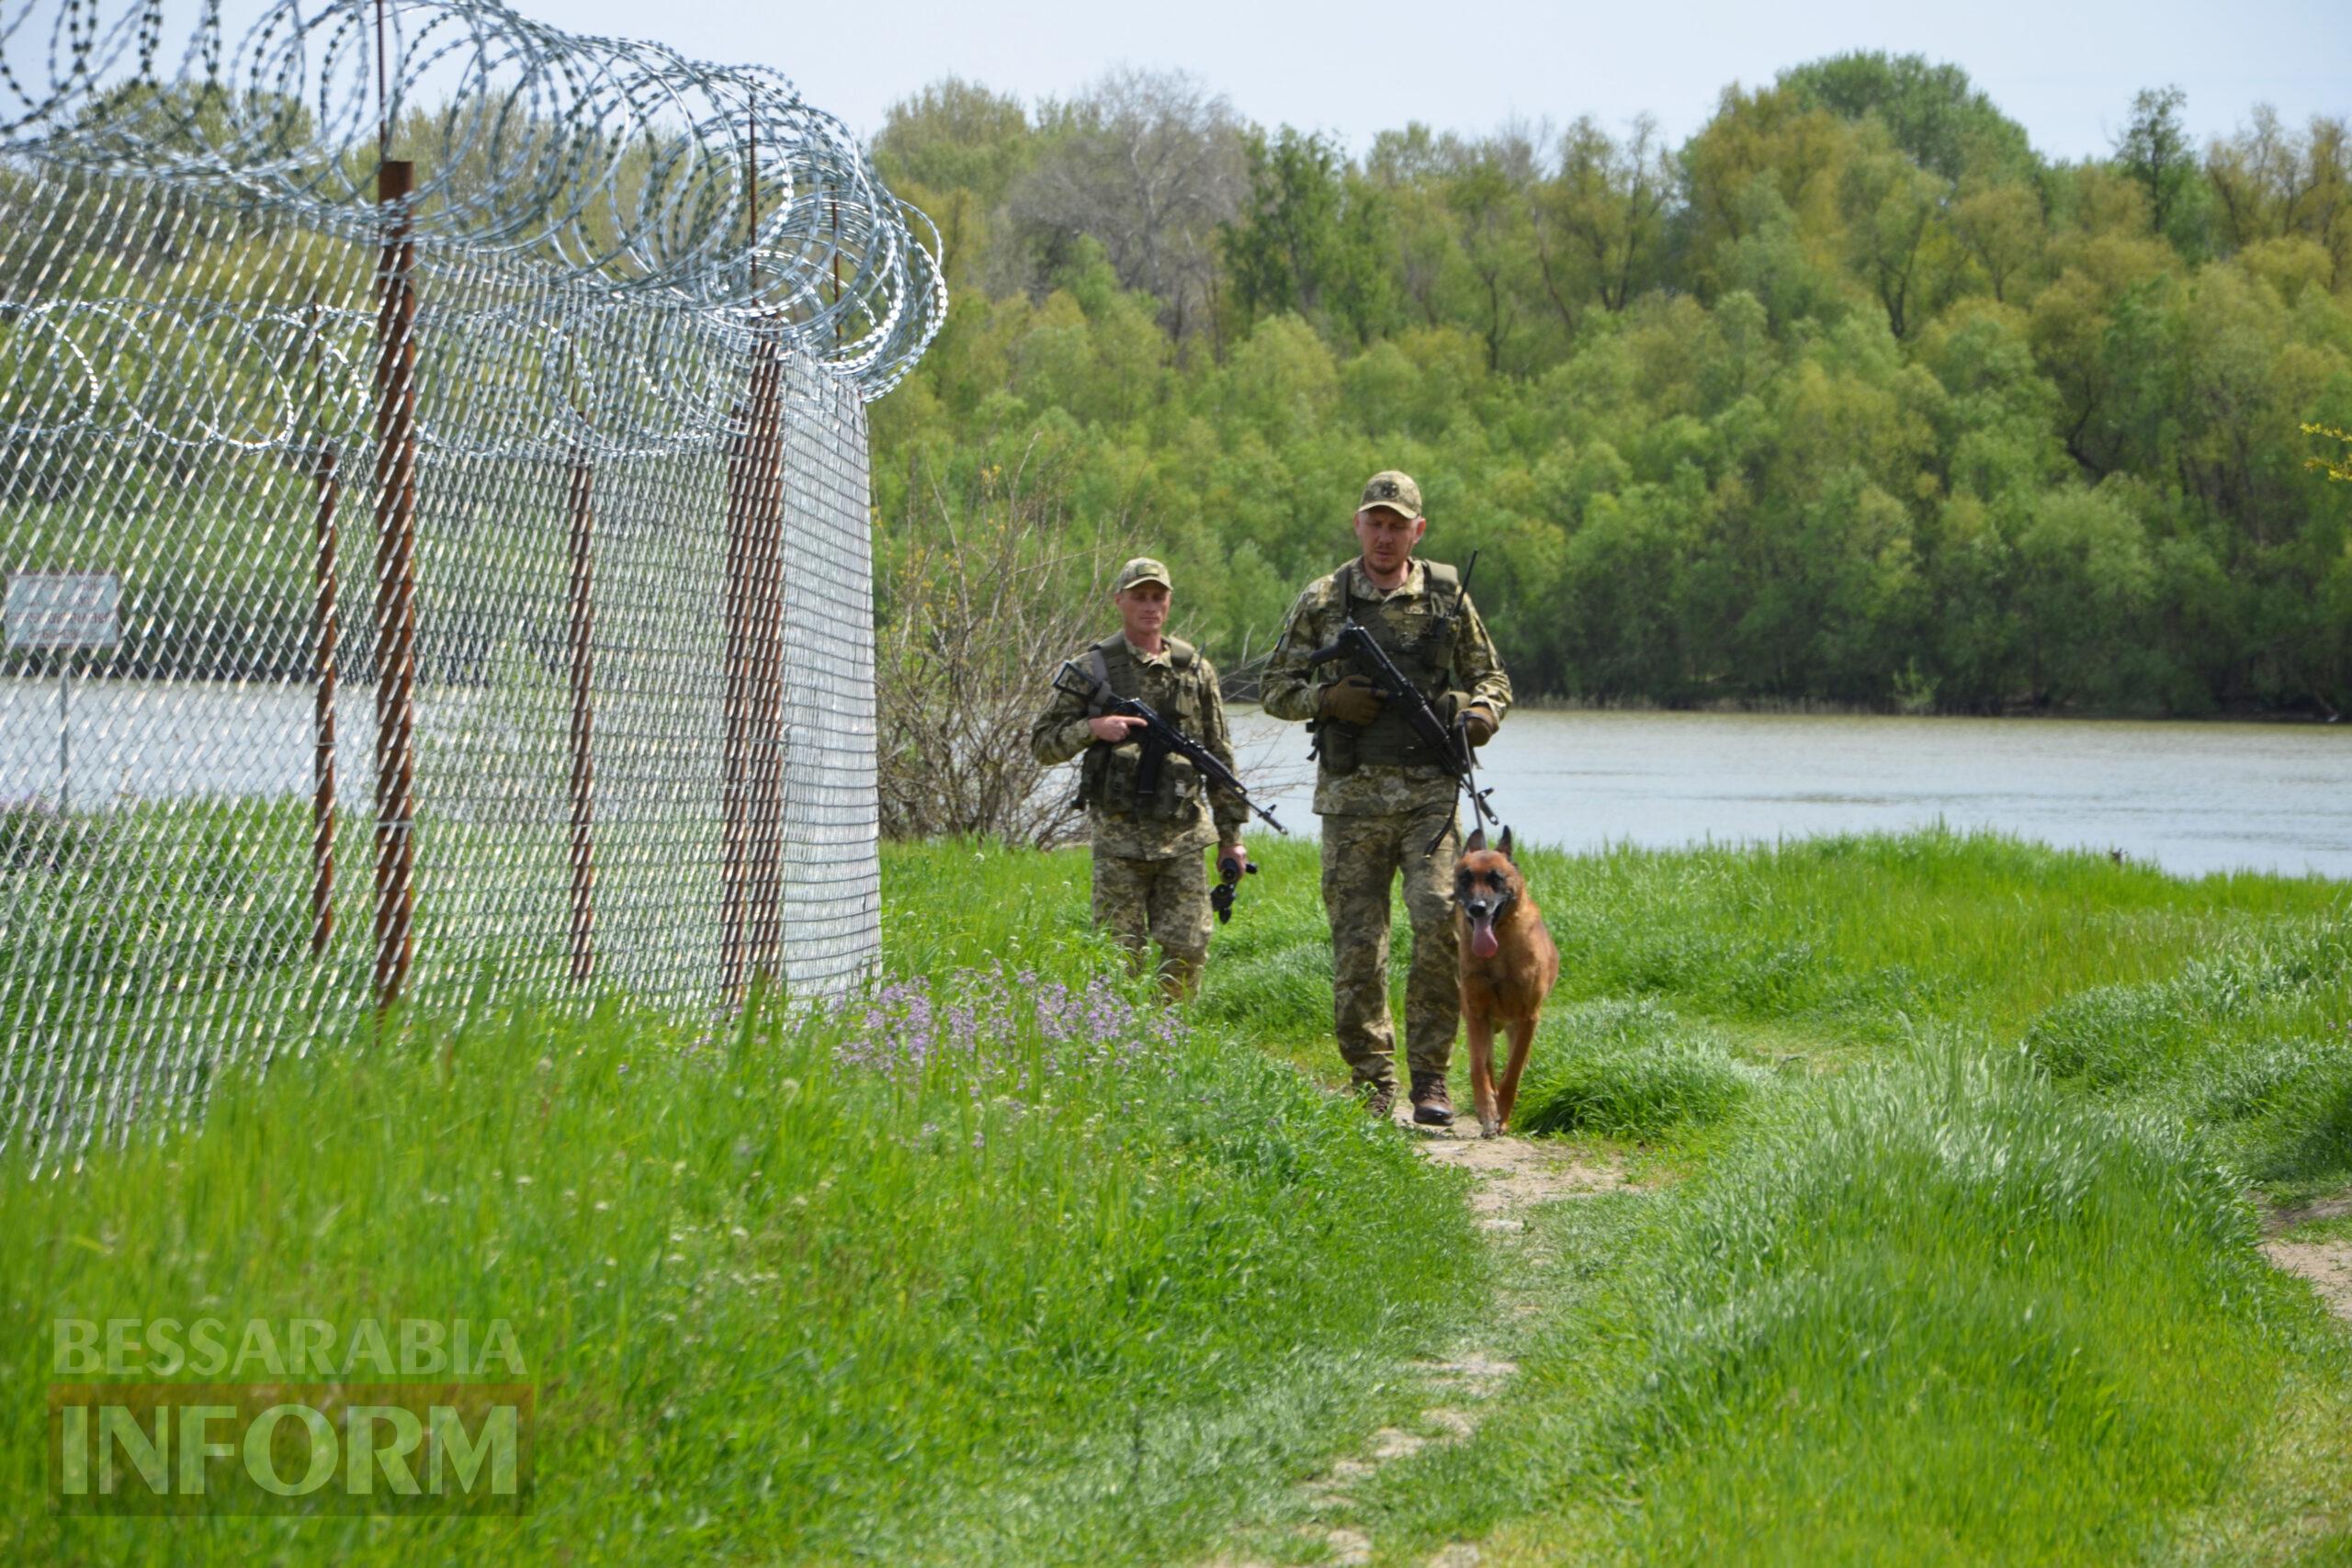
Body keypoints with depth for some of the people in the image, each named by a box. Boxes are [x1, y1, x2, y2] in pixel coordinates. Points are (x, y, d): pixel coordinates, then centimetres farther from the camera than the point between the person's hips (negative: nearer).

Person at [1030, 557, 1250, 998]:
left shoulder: (1195, 668, 9)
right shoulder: (1091, 668, 3)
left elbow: (1219, 755, 13)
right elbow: (1043, 743, 3)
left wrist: (1231, 834, 11)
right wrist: (1094, 728, -16)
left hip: (1183, 834, 2)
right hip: (1118, 834, -2)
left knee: (1187, 950, -2)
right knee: (1122, 956, -2)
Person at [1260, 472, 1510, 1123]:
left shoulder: (1448, 598, 9)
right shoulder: (1321, 602, 8)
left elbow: (1491, 677, 18)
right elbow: (1276, 688, 11)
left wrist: (1481, 712, -5)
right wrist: (1326, 698, -8)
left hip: (1429, 793, 0)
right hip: (1352, 797, 1)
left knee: (1440, 920, -16)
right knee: (1357, 946, 1)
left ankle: (1431, 1077, -7)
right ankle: (1373, 1084, 12)